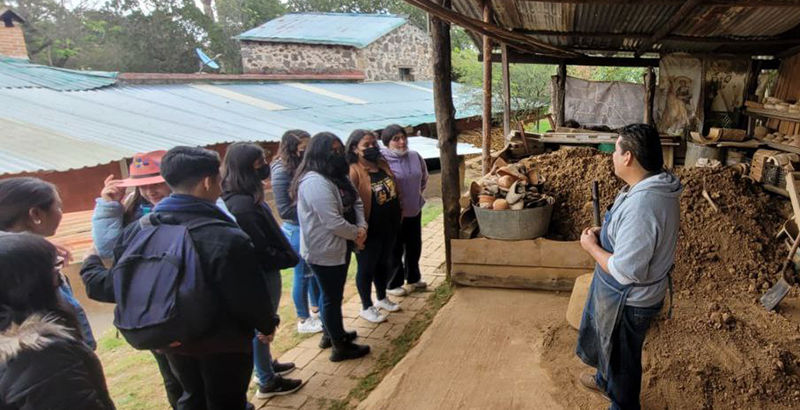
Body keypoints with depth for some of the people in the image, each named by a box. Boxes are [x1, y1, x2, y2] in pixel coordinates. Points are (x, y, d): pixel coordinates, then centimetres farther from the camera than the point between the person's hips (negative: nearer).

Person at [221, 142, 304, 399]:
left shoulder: (245, 197, 5)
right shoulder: (242, 205, -28)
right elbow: (260, 248, -25)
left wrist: (284, 255, 5)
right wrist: (287, 259, -11)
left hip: (262, 270, 10)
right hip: (261, 273, -10)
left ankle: (267, 364, 43)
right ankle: (267, 382, 22)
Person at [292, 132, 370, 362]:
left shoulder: (338, 176, 8)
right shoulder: (315, 182, -25)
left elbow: (356, 202, 8)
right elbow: (333, 222, -28)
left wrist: (362, 227, -10)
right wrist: (356, 234, -14)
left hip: (339, 247, 10)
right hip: (324, 251, -10)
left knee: (332, 294, 23)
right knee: (332, 297, 4)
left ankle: (331, 334, 42)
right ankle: (340, 347, 19)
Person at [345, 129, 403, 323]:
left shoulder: (382, 164, 5)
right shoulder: (353, 172, -19)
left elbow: (394, 190, 16)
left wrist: (399, 214, 14)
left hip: (389, 226, 8)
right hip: (370, 230, -7)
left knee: (384, 263, 22)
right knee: (367, 267, 8)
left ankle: (382, 298, 41)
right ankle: (366, 307, 25)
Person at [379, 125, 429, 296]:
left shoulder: (415, 156, -1)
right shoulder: (382, 160, -20)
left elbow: (424, 178, 16)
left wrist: (417, 194, 13)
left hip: (415, 210, 6)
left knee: (414, 246, 20)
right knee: (395, 250, 8)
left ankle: (413, 278, 40)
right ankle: (392, 284, 25)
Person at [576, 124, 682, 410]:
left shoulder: (641, 206, -37)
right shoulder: (659, 186, -5)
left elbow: (625, 271, -33)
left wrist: (591, 246, -18)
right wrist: (604, 233, 1)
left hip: (628, 300, -9)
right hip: (624, 293, 9)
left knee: (622, 356, 16)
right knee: (608, 341, 32)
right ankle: (606, 380, 58)